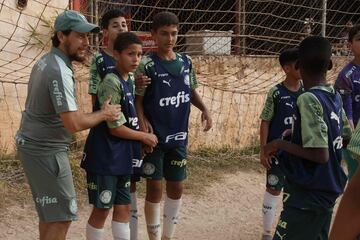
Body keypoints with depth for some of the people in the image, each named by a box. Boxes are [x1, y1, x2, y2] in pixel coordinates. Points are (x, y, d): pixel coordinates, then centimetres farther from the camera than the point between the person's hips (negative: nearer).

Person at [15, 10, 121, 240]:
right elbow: (74, 123, -27)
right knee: (62, 216, -4)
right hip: (46, 150, -10)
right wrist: (105, 114, -12)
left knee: (49, 213, 19)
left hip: (33, 144, 10)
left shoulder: (45, 61, 8)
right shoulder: (59, 71, -22)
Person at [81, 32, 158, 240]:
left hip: (122, 157, 8)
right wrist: (145, 137, -6)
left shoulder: (131, 80, 8)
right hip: (104, 157, -8)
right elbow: (115, 128, -18)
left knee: (124, 208, 12)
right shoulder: (111, 83, -19)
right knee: (102, 210, 4)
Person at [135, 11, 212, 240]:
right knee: (155, 188, 3)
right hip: (155, 137, -5)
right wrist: (142, 120, -27)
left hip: (178, 136, 5)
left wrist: (204, 109, 1)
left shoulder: (186, 62, 5)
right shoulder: (147, 64, -11)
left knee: (176, 187, 13)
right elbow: (138, 98, -11)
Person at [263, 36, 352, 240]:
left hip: (307, 195, -8)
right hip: (328, 191, 9)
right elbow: (347, 137, 16)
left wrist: (280, 144, -14)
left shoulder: (308, 99, -20)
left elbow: (320, 155, -24)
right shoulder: (336, 97, 4)